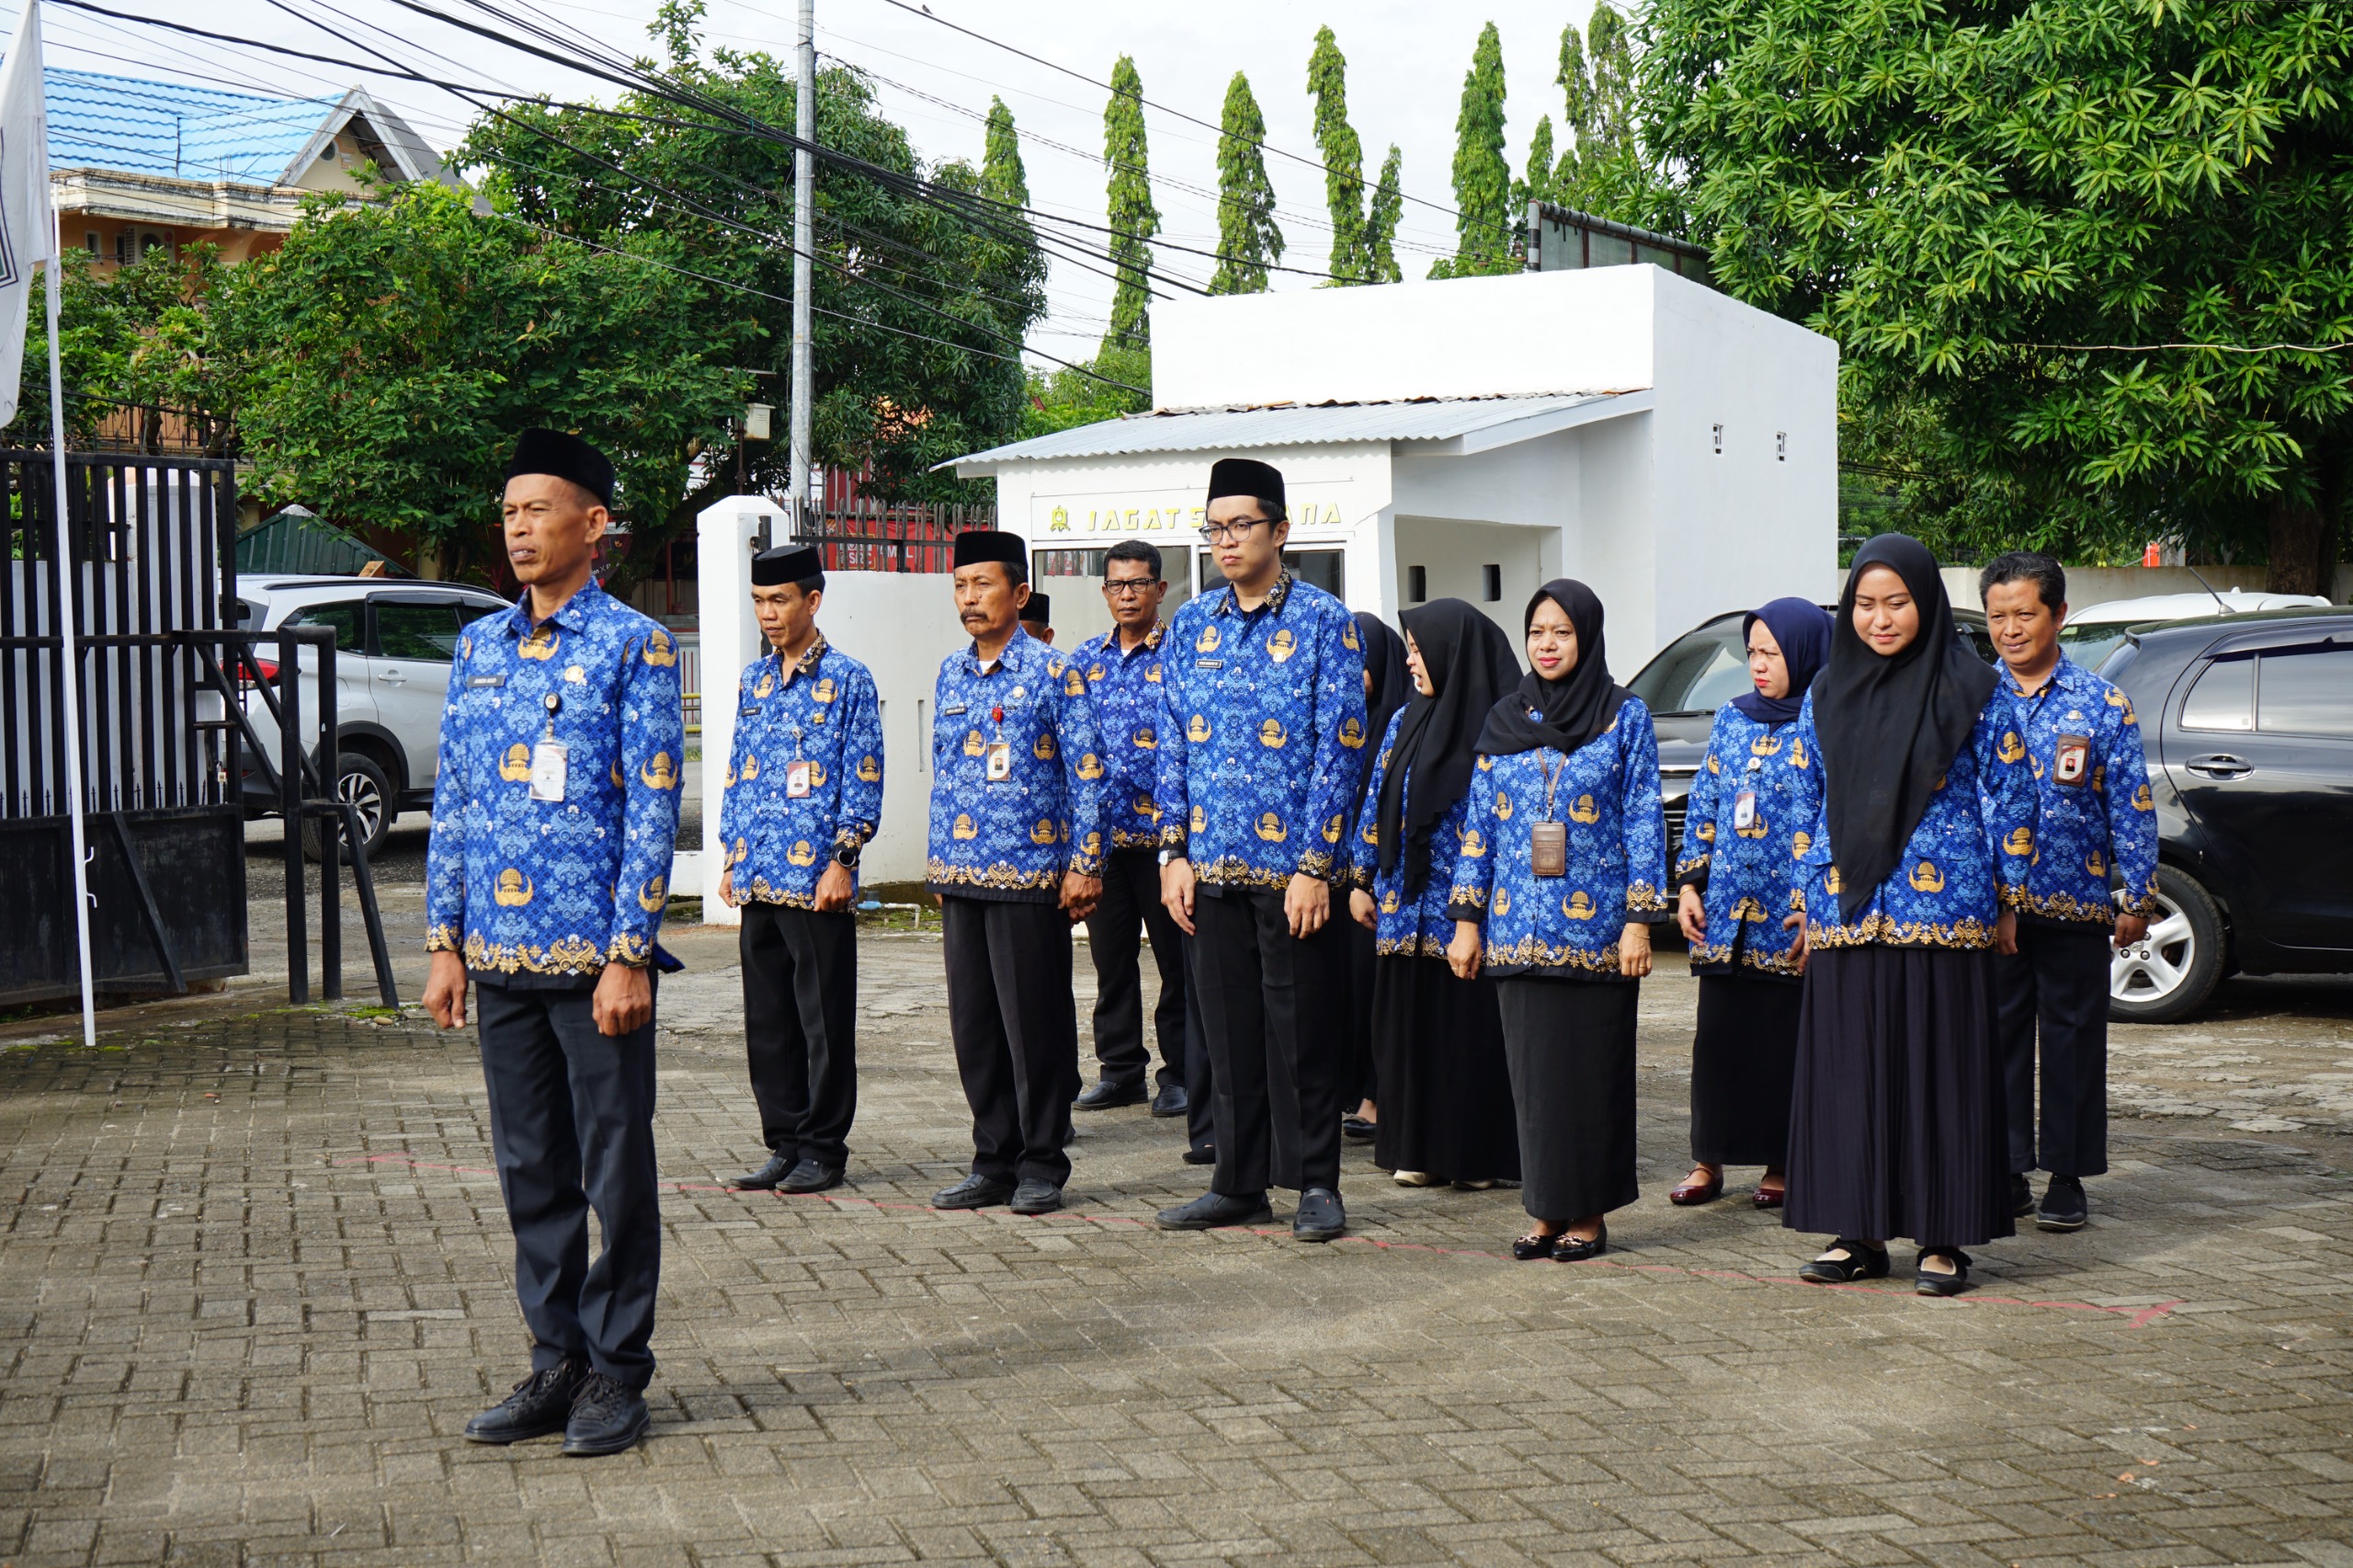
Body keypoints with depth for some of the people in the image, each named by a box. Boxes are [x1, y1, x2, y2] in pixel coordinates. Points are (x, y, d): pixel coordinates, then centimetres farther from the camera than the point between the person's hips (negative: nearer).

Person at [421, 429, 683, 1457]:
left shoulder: (634, 647, -5)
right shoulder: (478, 649, 12)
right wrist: (445, 941, 9)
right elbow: (452, 801, 15)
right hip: (501, 956, 6)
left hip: (594, 956, -5)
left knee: (614, 1170, 3)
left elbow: (653, 807, -9)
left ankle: (617, 1373, 13)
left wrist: (630, 955, -14)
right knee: (530, 1169, 12)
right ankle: (556, 1362, 23)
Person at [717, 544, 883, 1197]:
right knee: (767, 1017, 9)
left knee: (824, 1017, 1)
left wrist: (841, 861, -12)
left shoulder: (847, 680, -4)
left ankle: (823, 1148, 9)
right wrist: (733, 857, 13)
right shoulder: (753, 679, 14)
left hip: (816, 877, -6)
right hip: (758, 877, 6)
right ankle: (785, 1143, 18)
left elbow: (863, 782, -7)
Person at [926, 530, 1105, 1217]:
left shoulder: (1052, 672, -5)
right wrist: (941, 867, 16)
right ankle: (994, 1161, 19)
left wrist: (1084, 866, -11)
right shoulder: (950, 675, 12)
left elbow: (1087, 773, -6)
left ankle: (1042, 1167, 10)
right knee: (974, 1025, 9)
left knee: (1035, 1024, -1)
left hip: (1031, 876, -6)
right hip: (961, 877, 6)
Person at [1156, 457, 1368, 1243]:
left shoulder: (1323, 621, -4)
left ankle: (1316, 1183, 12)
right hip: (1214, 863, 5)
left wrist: (1315, 866, -14)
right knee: (1228, 1026, 10)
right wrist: (1175, 853, 4)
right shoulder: (1191, 625, 10)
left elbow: (1339, 749, -8)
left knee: (1302, 1028, 1)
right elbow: (1173, 747, 12)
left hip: (1294, 867, -4)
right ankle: (1240, 1181, 20)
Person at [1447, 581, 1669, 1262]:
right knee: (1532, 1068, 5)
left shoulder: (1625, 716, 1)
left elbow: (1644, 821, -2)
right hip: (1518, 928, 3)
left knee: (1592, 1067, 0)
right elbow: (1479, 822, 11)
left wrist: (1639, 919, -9)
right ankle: (1547, 1209, 14)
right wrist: (1466, 918, 6)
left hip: (1594, 926, -3)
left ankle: (1588, 1212, 8)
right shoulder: (1504, 720, 10)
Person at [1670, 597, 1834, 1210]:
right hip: (1725, 912, 5)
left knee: (1786, 1040, 2)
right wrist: (1689, 885, 7)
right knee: (1718, 1038, 6)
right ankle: (1709, 1161, 14)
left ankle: (1781, 1166, 12)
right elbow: (1703, 804, 15)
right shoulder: (1731, 718, 12)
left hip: (1791, 916, -5)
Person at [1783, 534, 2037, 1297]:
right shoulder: (1828, 694, 10)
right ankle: (1859, 1232, 14)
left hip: (1943, 916, -3)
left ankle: (1943, 1239, 7)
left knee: (1941, 1070, 0)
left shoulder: (1970, 690, -1)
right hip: (1847, 915, 4)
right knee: (1849, 1071, 5)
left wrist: (2007, 903, 0)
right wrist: (1809, 905, 11)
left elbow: (2010, 798, 1)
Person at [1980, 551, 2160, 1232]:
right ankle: (2007, 1173, 16)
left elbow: (2131, 807, 3)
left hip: (2075, 907, -1)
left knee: (2072, 1040, 4)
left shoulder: (2103, 704, 2)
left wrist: (2137, 896, 0)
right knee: (1998, 1036, 6)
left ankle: (2067, 1178, 14)